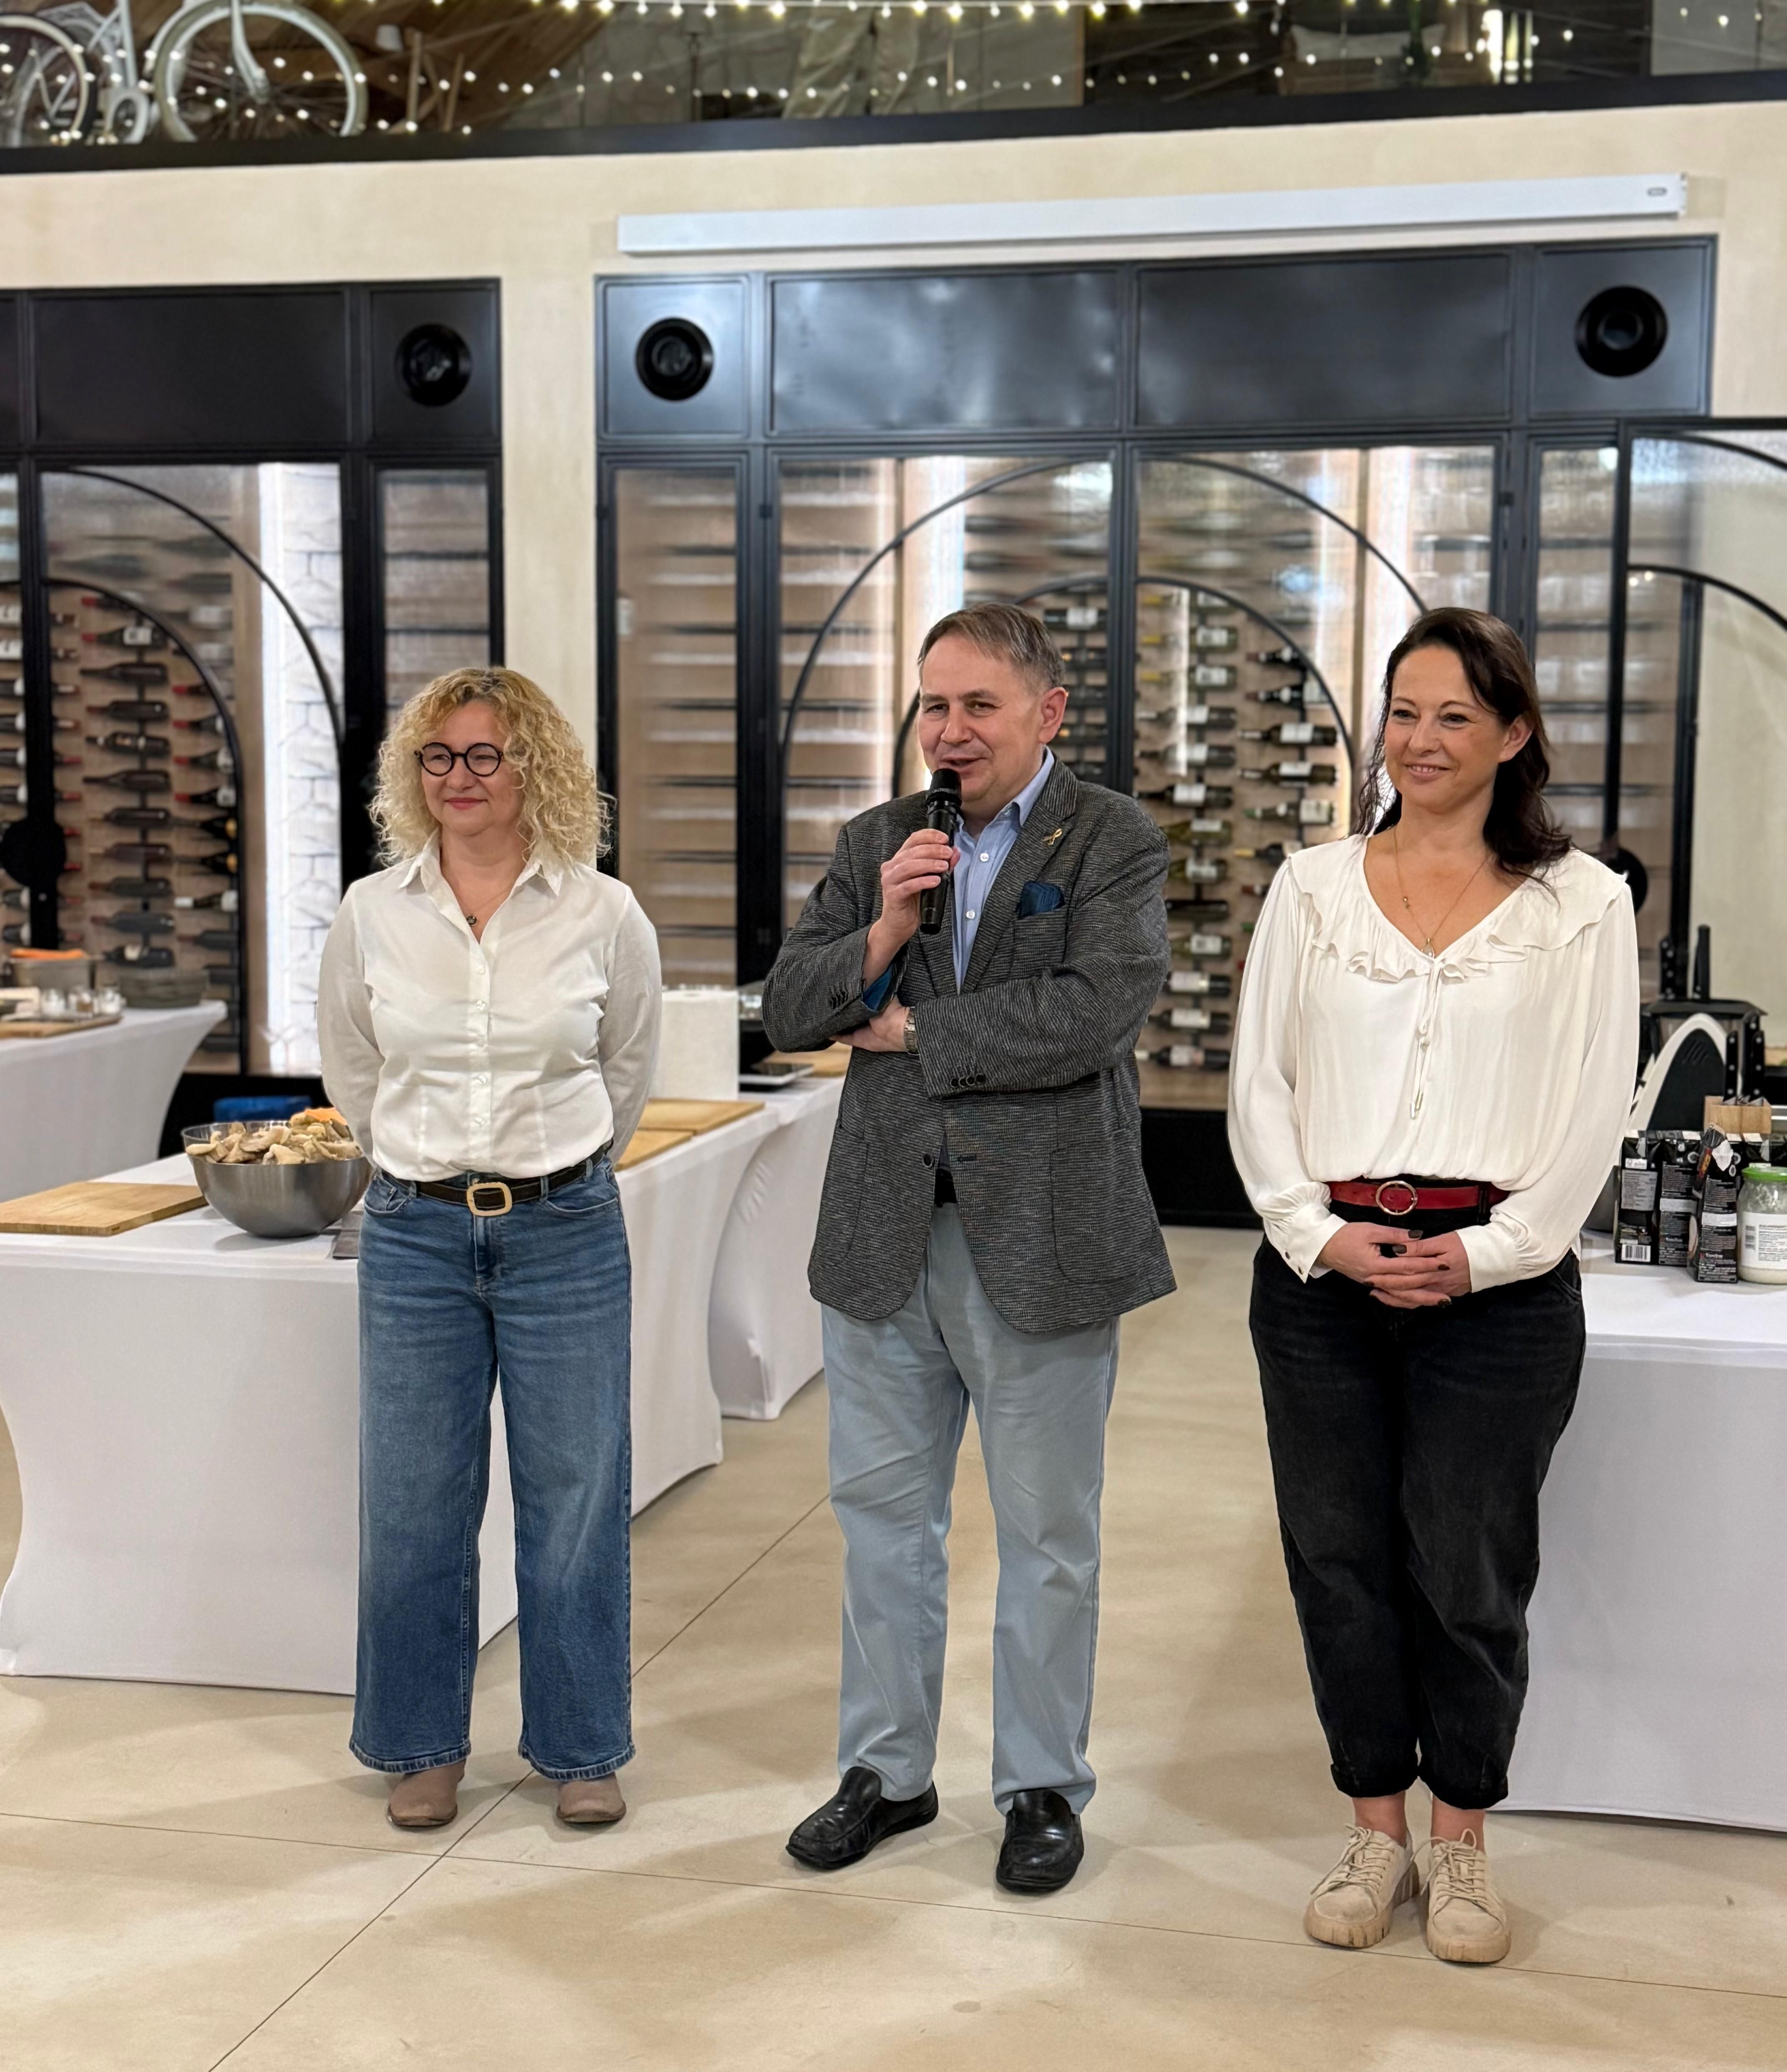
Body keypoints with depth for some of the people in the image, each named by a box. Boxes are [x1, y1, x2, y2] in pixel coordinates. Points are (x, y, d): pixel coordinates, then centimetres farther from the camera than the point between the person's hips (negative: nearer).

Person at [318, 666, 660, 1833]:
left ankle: (581, 1748, 23)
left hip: (566, 1232, -1)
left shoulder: (605, 916, -4)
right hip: (414, 1235, 1)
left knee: (574, 1499, 6)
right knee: (414, 1503, 8)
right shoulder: (372, 915, 0)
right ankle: (425, 1746, 26)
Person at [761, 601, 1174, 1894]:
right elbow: (787, 1011, 4)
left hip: (1041, 1240, -4)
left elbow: (1092, 1014, -20)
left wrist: (911, 1033, -11)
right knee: (883, 1517, 15)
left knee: (1048, 1539, 9)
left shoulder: (1115, 844, -6)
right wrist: (881, 936, -15)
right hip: (885, 1237, 5)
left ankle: (1043, 1787, 26)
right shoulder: (877, 843, 10)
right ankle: (887, 1770, 31)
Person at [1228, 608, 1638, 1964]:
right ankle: (1376, 1836, 25)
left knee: (1468, 1572, 5)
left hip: (1499, 1282, -2)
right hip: (1322, 1271, 2)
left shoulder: (1583, 905, 1)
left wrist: (1485, 1250, -11)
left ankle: (1462, 1846, 25)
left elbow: (1594, 1115, -1)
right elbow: (1259, 1086, 5)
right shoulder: (1313, 887, 7)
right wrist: (1319, 1230, -8)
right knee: (1340, 1561, 9)